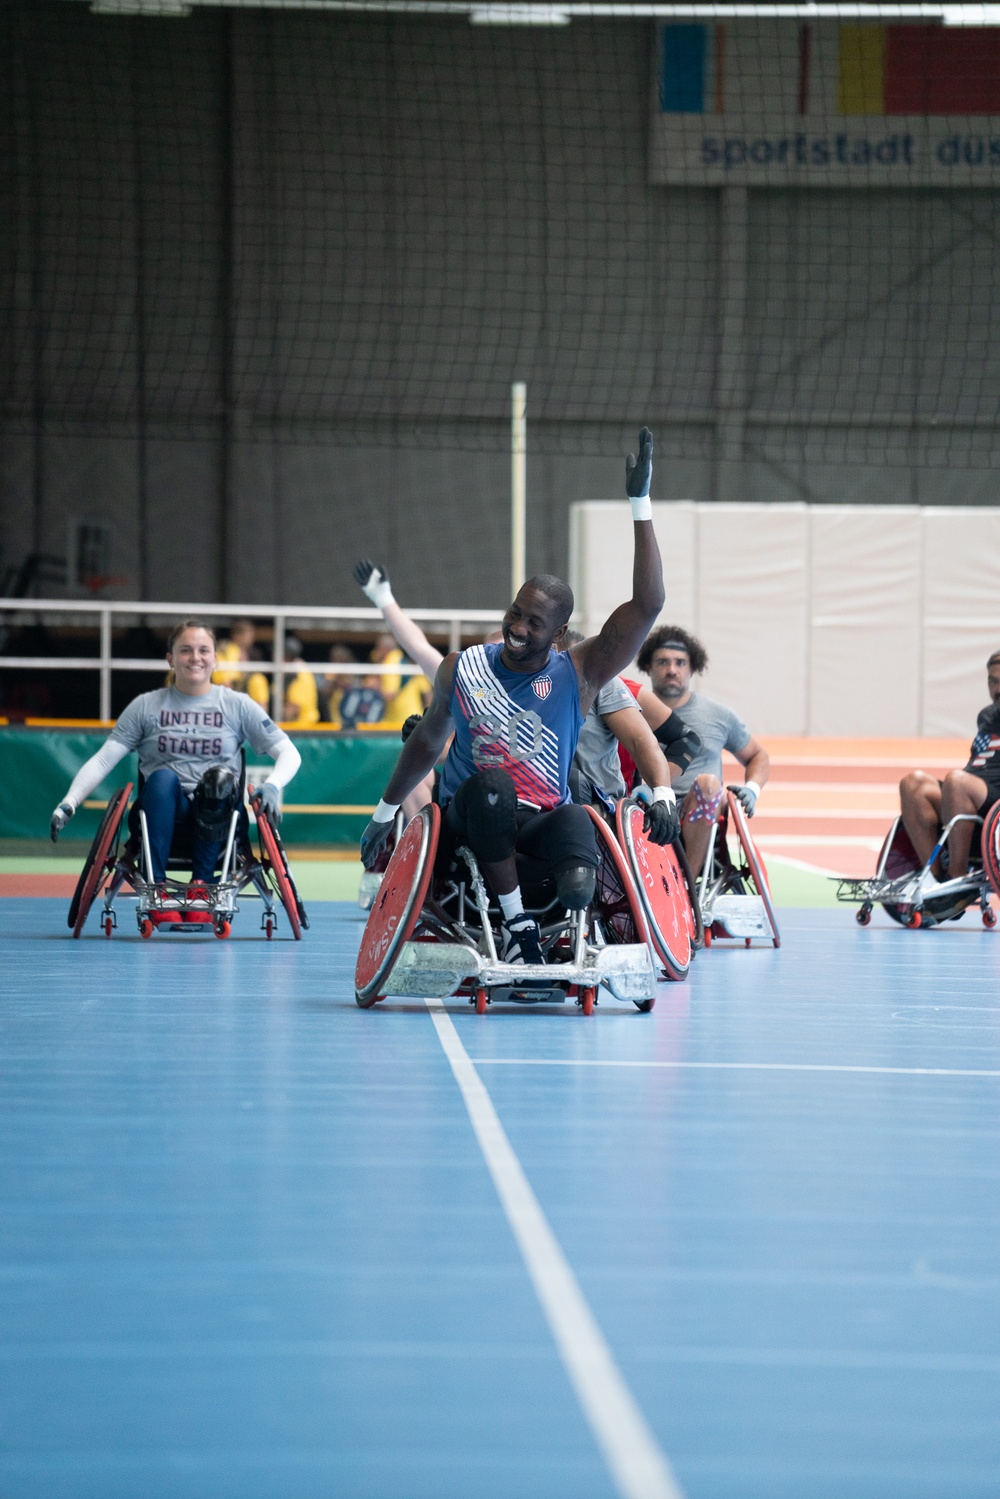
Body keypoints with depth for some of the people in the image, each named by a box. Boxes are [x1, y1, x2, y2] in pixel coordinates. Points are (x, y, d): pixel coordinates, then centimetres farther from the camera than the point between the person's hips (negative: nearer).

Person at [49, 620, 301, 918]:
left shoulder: (237, 705, 10)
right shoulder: (146, 706, 10)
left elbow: (288, 753, 6)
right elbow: (103, 759, 3)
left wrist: (272, 786, -15)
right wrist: (69, 803, -11)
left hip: (216, 815, 0)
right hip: (163, 812, 0)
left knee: (220, 778, -33)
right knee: (163, 777, -33)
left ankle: (202, 882, -27)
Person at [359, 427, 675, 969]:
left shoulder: (579, 674, -4)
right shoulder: (461, 669, 2)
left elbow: (647, 605, -14)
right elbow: (428, 740, 21)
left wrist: (640, 505, -20)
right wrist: (385, 811, 28)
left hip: (544, 821, -1)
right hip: (467, 817, 1)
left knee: (576, 886, -34)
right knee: (491, 786, -38)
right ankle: (516, 923, -24)